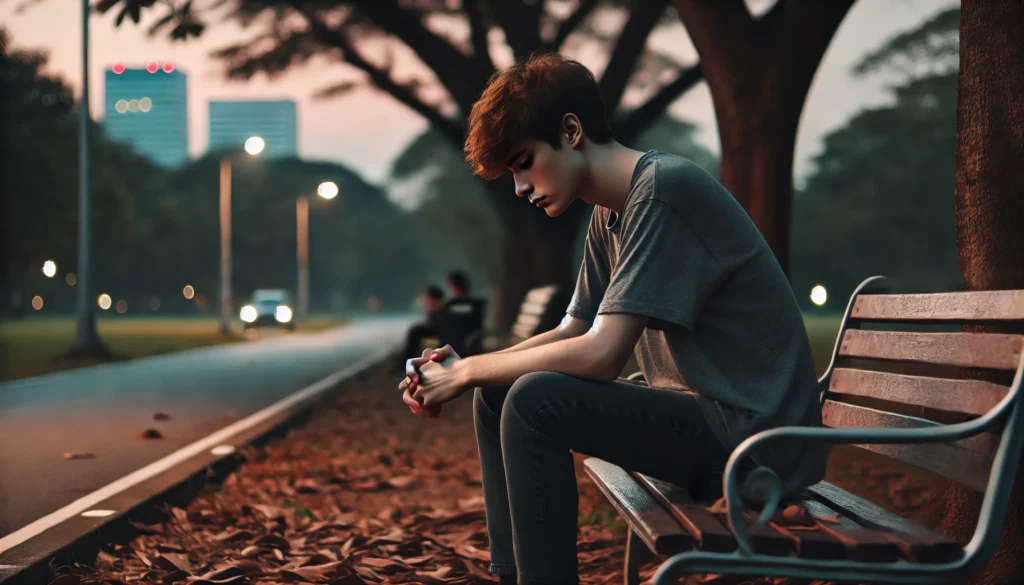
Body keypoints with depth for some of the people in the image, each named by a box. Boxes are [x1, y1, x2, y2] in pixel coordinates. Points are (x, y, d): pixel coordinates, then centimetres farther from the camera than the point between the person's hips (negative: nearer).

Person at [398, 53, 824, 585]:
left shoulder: (664, 190, -18)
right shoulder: (609, 215, 11)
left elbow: (600, 355, -24)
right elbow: (572, 332, 17)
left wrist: (467, 372, -12)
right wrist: (461, 369, 1)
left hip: (754, 437, -10)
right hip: (696, 412, 10)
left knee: (534, 401, -25)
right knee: (495, 395, 8)